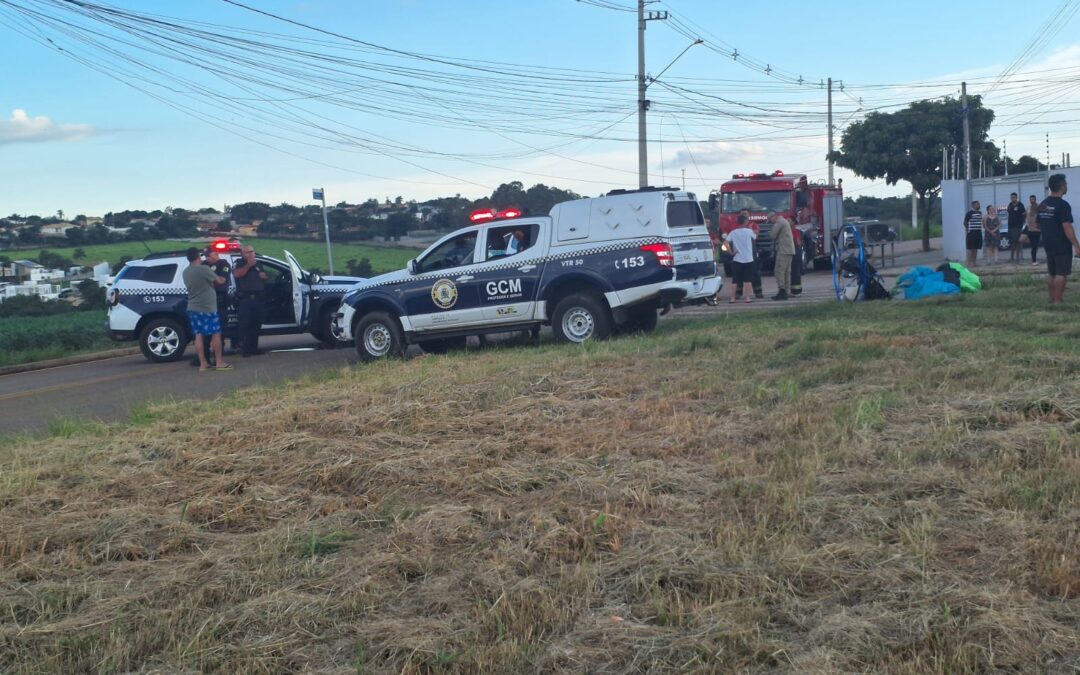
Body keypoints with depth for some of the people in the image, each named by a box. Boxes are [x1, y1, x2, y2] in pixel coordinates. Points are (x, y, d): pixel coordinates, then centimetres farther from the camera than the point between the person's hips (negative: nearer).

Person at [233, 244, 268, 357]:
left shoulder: (258, 264, 21)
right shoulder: (239, 264, 5)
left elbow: (265, 277, 31)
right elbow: (237, 274, -15)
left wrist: (264, 276, 8)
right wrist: (248, 265, -15)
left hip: (258, 298, 5)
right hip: (245, 298, -5)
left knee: (256, 323, 4)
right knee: (244, 323, -10)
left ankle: (253, 347, 10)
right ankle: (244, 348, -11)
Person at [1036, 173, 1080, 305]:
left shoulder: (1042, 204, 8)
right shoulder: (1063, 205, -16)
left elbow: (1038, 224, 17)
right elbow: (1067, 227, -20)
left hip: (1048, 244, 8)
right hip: (1062, 245, -8)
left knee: (1052, 274, 14)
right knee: (1061, 274, -4)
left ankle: (1052, 298, 18)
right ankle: (1057, 301, -5)